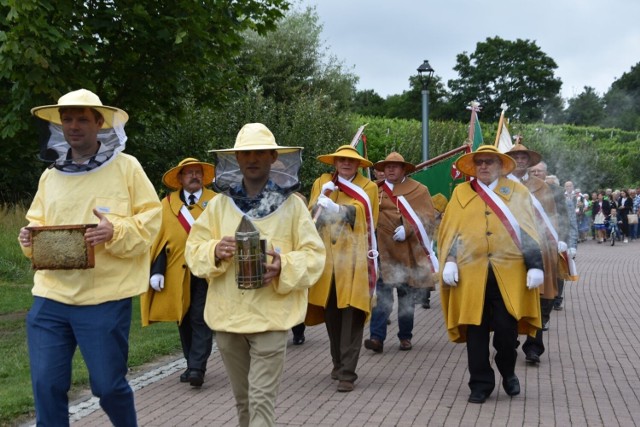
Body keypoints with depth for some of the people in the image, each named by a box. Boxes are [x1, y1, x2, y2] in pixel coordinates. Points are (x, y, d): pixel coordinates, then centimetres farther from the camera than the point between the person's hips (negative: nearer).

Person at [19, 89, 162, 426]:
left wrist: (117, 231, -21)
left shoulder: (126, 167, -1)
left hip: (105, 298, -4)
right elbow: (38, 222, 19)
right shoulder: (50, 175, 12)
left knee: (108, 385, 5)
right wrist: (30, 238, -4)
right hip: (51, 297, 4)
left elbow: (150, 218, -3)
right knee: (47, 386, 3)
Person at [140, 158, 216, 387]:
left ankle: (197, 368, -7)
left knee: (201, 319, -7)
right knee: (184, 320, 10)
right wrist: (157, 271, -6)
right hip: (177, 272, 3)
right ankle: (192, 365, 20)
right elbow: (159, 239, 3)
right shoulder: (167, 204, 7)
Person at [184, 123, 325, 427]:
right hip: (227, 316, 3)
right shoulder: (220, 203, 6)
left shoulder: (291, 204, -1)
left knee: (261, 399, -6)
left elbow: (313, 254, -1)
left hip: (271, 316, -3)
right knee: (242, 399, 16)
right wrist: (214, 251, -15)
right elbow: (193, 249, 7)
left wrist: (284, 266, -20)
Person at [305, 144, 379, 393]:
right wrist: (323, 195, -10)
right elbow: (312, 213, 7)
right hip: (326, 257, 3)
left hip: (354, 258, -3)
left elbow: (364, 219, -5)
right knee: (331, 314, 7)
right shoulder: (322, 183, 15)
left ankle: (348, 373, -7)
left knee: (352, 316, -8)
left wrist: (329, 205, -8)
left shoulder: (368, 187, 7)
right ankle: (338, 363, 23)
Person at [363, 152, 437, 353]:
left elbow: (429, 217, -3)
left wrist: (407, 229, -16)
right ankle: (377, 337, -9)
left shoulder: (418, 190, 4)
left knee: (406, 297, 11)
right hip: (384, 251, 0)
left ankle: (405, 337, 22)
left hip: (409, 252, 0)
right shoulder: (376, 190, 7)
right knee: (382, 296, -8)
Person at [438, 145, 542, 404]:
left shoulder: (517, 192, 10)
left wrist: (535, 265, -3)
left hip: (509, 273, -1)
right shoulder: (461, 193, 12)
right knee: (476, 330, 2)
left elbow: (529, 232, 6)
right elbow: (449, 230, 9)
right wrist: (449, 262, -3)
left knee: (507, 328, -3)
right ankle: (480, 384, 14)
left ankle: (508, 372, 24)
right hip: (471, 273, 1)